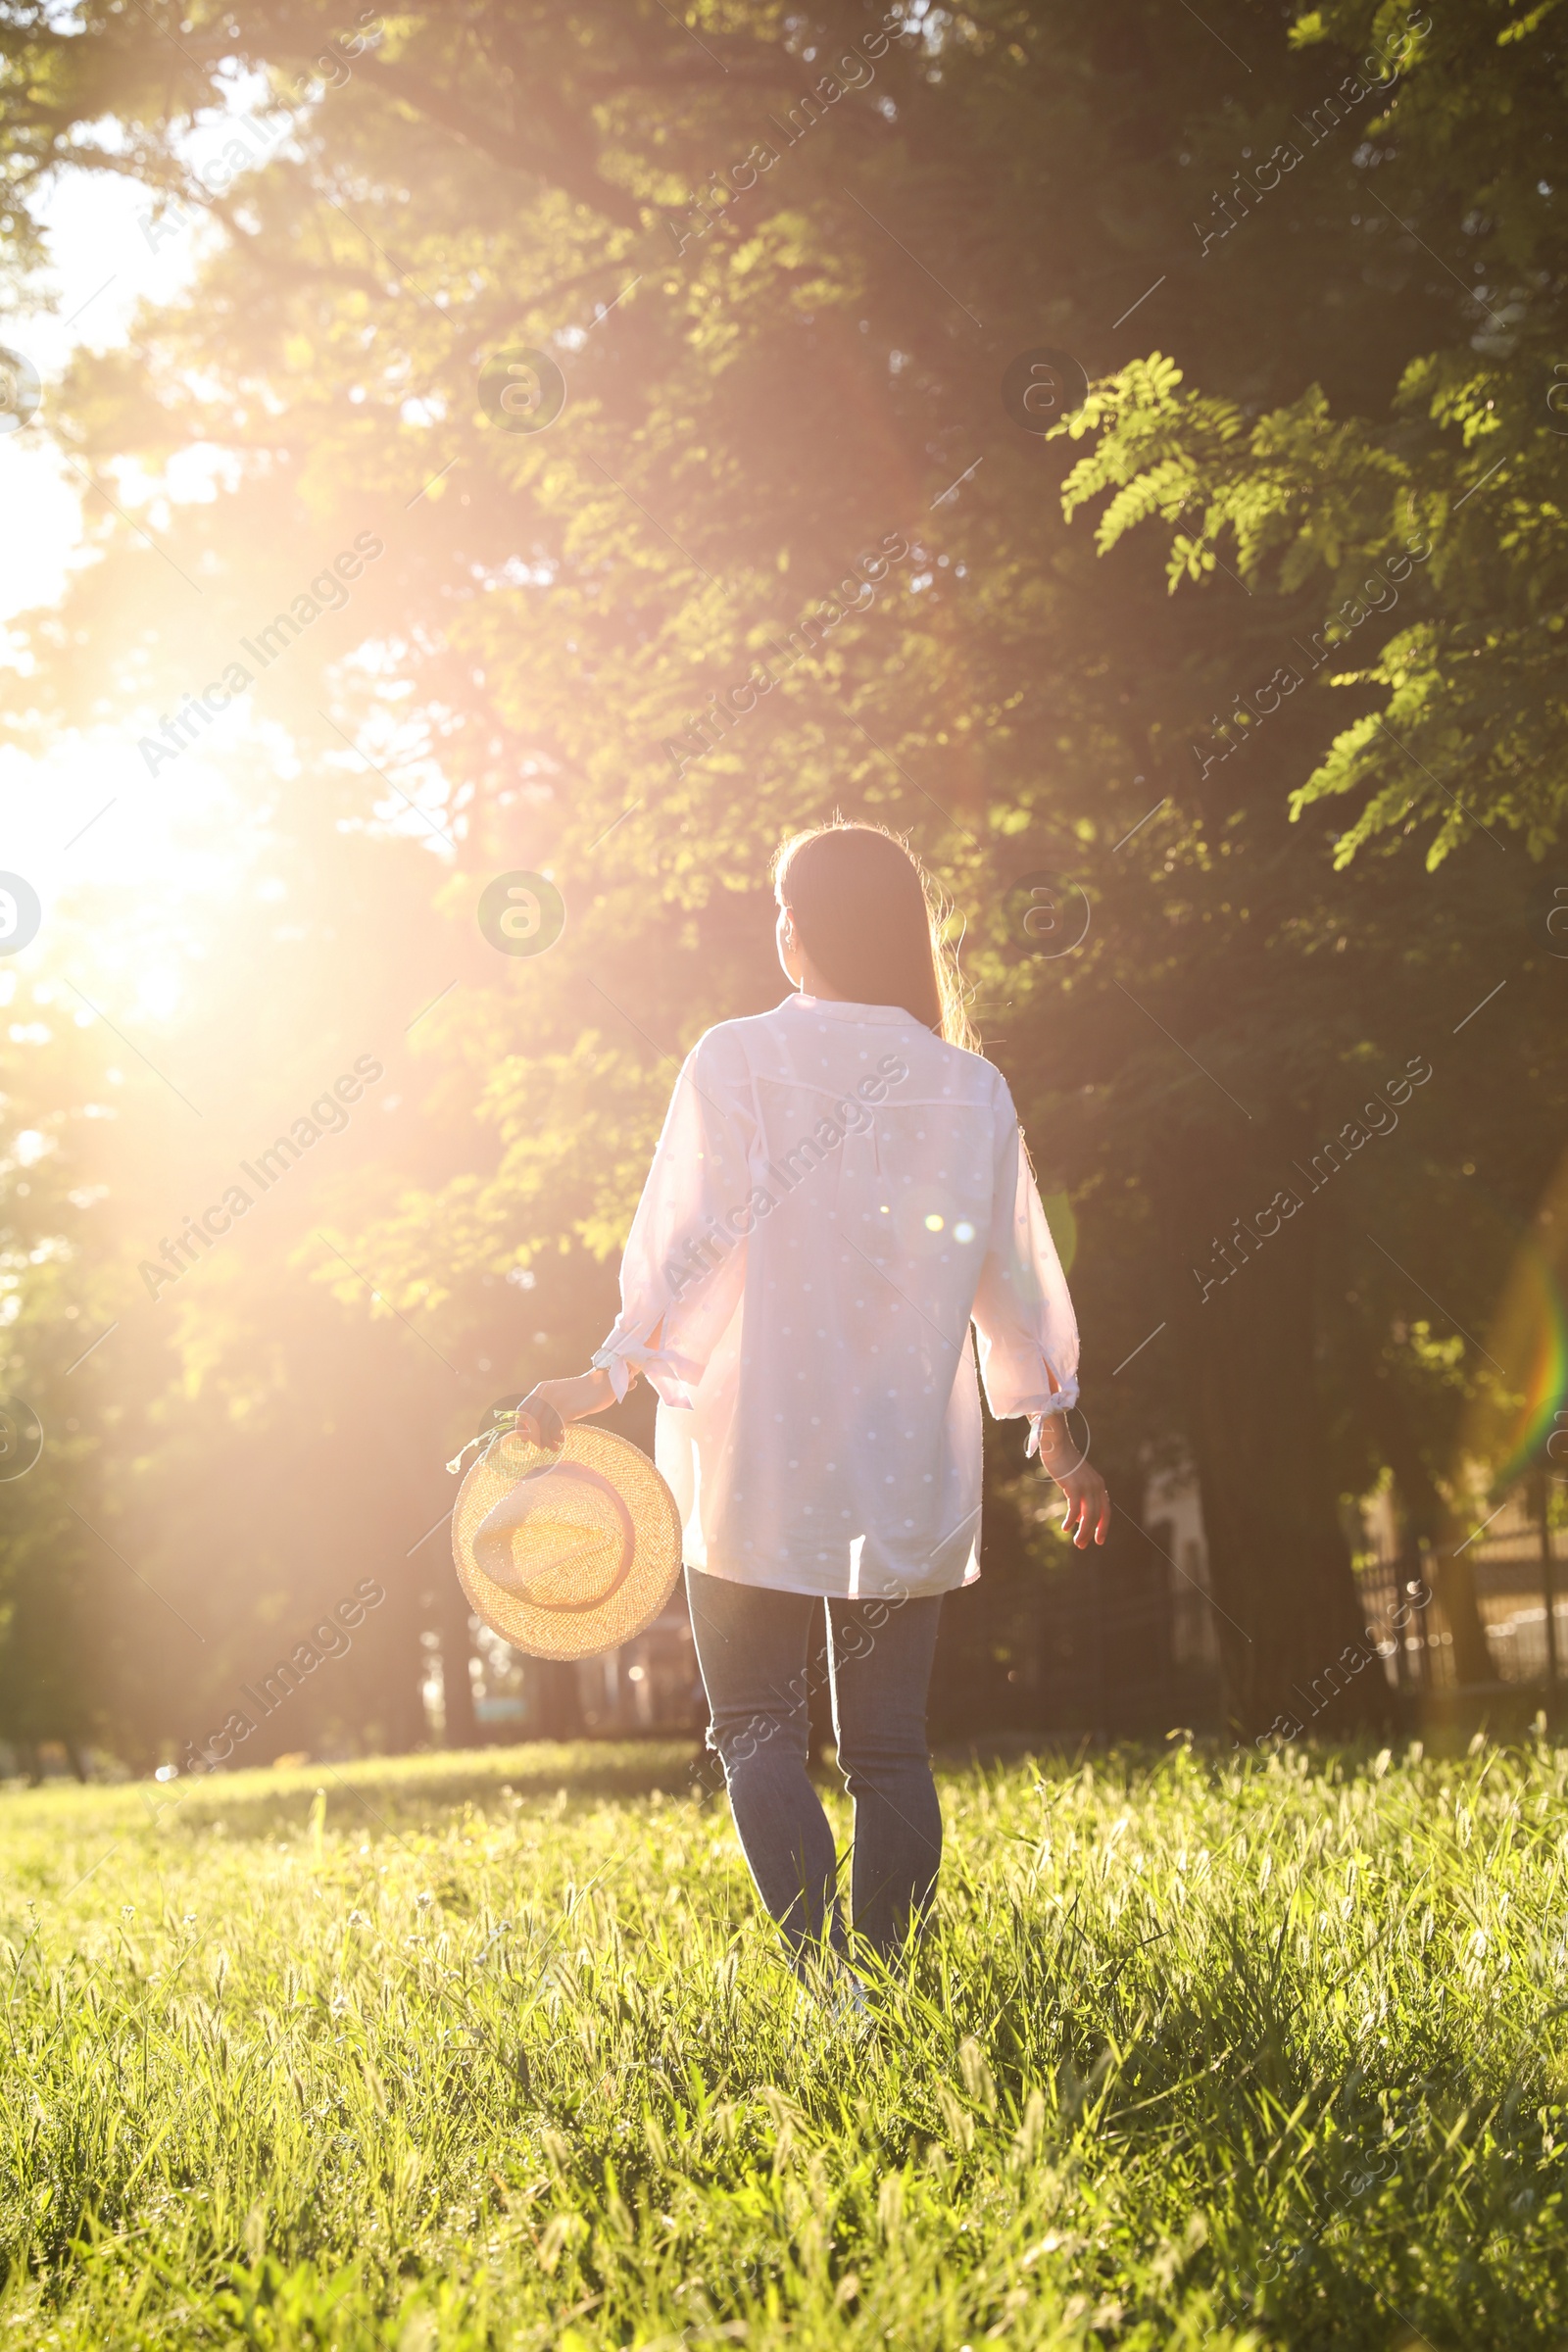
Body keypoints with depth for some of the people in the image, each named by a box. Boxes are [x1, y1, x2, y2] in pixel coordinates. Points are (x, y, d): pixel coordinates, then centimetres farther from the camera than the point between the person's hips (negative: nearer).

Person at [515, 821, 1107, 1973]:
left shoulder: (734, 1063, -6)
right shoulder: (970, 1088, 3)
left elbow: (689, 1248, -11)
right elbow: (1013, 1271, 10)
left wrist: (605, 1377, -4)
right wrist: (1055, 1429, 20)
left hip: (757, 1460, -3)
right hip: (911, 1475, 3)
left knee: (758, 1731, 4)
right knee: (890, 1745, 10)